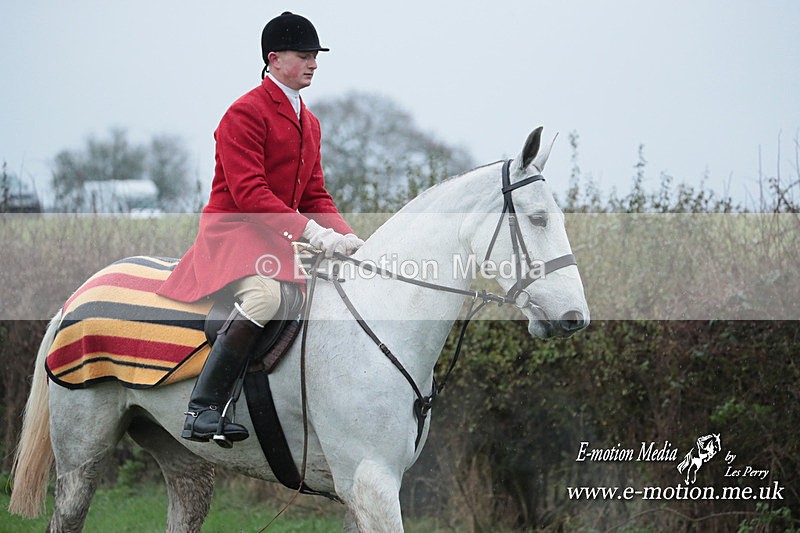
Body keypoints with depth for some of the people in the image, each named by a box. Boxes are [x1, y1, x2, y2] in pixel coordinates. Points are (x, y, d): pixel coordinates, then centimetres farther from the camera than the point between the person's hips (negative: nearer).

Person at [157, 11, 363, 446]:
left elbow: (315, 195, 18)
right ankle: (201, 411, -34)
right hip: (233, 228, -9)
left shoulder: (308, 123, 19)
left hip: (283, 237, 9)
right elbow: (248, 192, -19)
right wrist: (310, 230, -26)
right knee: (265, 294, -37)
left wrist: (344, 236, -2)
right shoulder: (246, 113, -9)